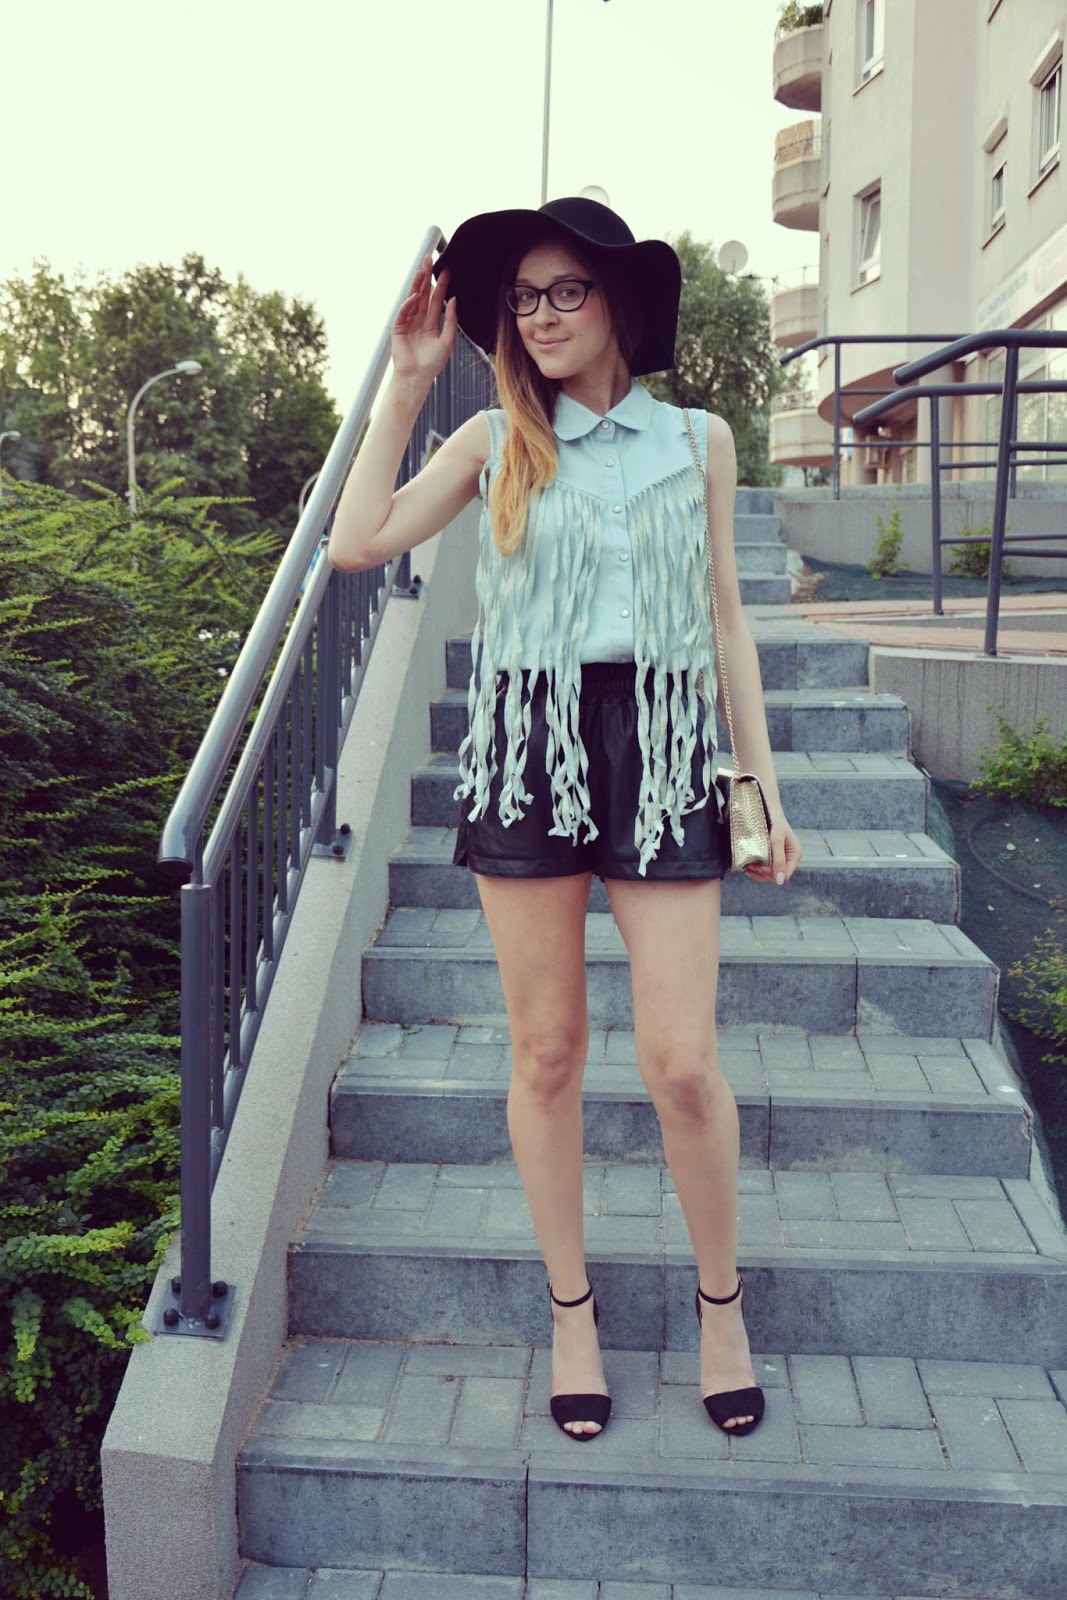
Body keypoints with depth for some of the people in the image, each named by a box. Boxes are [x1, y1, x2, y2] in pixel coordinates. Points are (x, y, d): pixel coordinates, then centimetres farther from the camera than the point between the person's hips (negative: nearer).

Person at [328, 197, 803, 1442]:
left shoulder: (699, 441, 9)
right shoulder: (495, 442, 7)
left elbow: (724, 621, 11)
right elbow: (356, 545, -5)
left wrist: (764, 780, 8)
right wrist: (408, 381, -3)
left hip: (662, 751, 0)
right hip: (525, 749, 1)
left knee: (681, 1061, -4)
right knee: (546, 1052, 6)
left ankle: (722, 1304, 22)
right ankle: (571, 1312, 24)